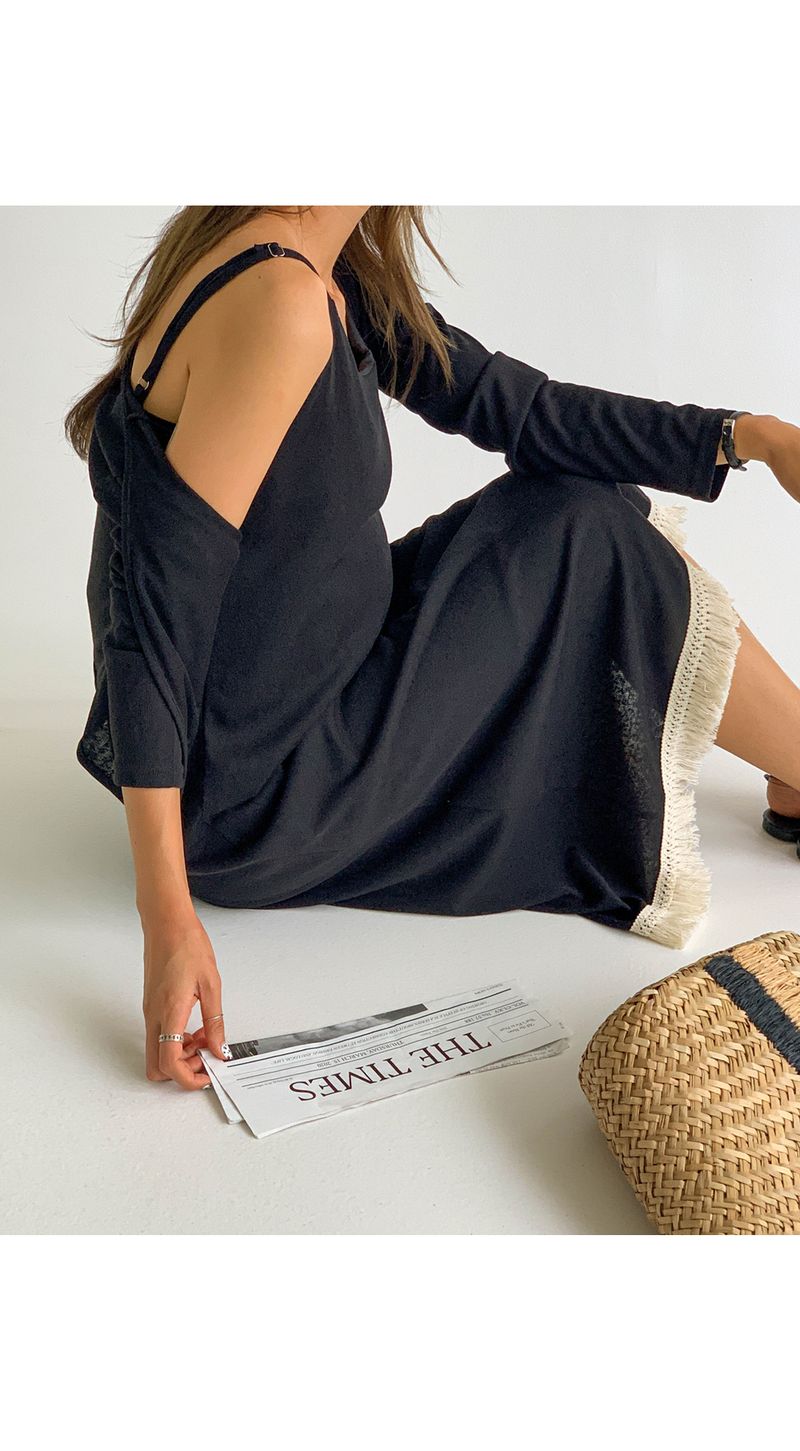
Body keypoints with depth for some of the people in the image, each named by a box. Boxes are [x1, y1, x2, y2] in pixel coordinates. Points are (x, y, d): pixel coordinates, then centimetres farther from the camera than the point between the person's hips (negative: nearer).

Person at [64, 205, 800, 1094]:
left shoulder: (340, 280, 3)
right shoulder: (281, 301, -26)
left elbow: (514, 405, 5)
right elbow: (158, 610, -30)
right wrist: (169, 919, -31)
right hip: (258, 806, -9)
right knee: (594, 549, -2)